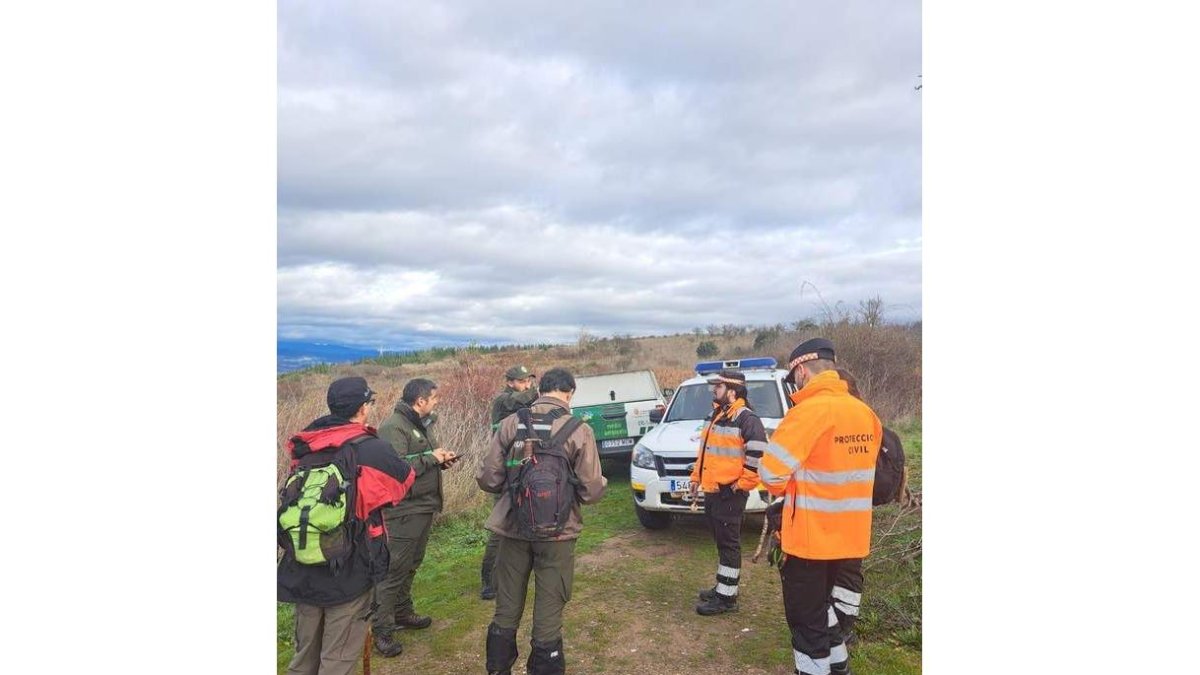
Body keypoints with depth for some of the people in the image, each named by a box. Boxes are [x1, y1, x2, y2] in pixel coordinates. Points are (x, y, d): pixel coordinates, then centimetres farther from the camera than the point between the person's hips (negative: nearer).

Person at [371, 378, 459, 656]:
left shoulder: (422, 423, 12)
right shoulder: (393, 427, -18)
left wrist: (441, 460, 3)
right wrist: (431, 458, -21)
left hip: (424, 506, 10)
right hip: (403, 511, -10)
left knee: (411, 565, 21)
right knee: (393, 570, -2)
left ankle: (402, 612, 37)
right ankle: (382, 630, 8)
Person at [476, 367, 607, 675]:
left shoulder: (510, 424, -5)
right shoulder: (579, 430, -11)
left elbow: (487, 478, -4)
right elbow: (591, 491, -13)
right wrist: (600, 484, 10)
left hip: (513, 529, 3)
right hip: (557, 533, -2)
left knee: (506, 611, 19)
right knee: (548, 616, 11)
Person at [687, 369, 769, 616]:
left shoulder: (746, 418, -16)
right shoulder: (718, 415, 16)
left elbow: (759, 454, -26)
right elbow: (706, 451, 26)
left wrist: (744, 483, -21)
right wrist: (696, 477, 22)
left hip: (729, 493, -9)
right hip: (711, 491, 10)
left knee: (728, 544, -3)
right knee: (721, 541, 18)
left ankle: (726, 597, 4)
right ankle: (723, 587, 29)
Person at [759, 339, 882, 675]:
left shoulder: (809, 410, -21)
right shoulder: (865, 413, 2)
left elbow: (771, 471, -21)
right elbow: (850, 469, 10)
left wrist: (785, 493, 0)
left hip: (810, 534, -8)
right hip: (847, 533, 8)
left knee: (805, 614, 8)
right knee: (820, 601, 27)